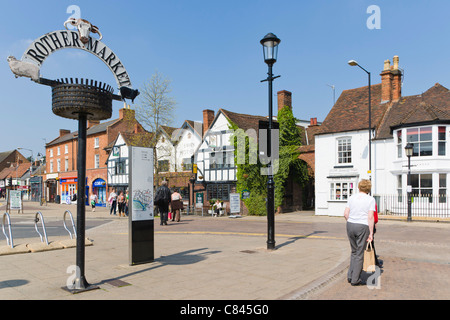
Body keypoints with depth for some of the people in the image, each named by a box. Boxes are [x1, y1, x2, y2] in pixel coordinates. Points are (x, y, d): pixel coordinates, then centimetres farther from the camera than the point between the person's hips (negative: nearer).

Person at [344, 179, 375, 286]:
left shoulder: (352, 198, 6)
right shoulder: (371, 199, -4)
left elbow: (345, 214, 2)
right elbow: (370, 217, -10)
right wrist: (371, 233, -7)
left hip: (350, 225, 4)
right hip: (363, 226, -4)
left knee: (354, 251, 19)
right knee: (360, 254, 6)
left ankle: (350, 275, 20)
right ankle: (355, 280, 12)